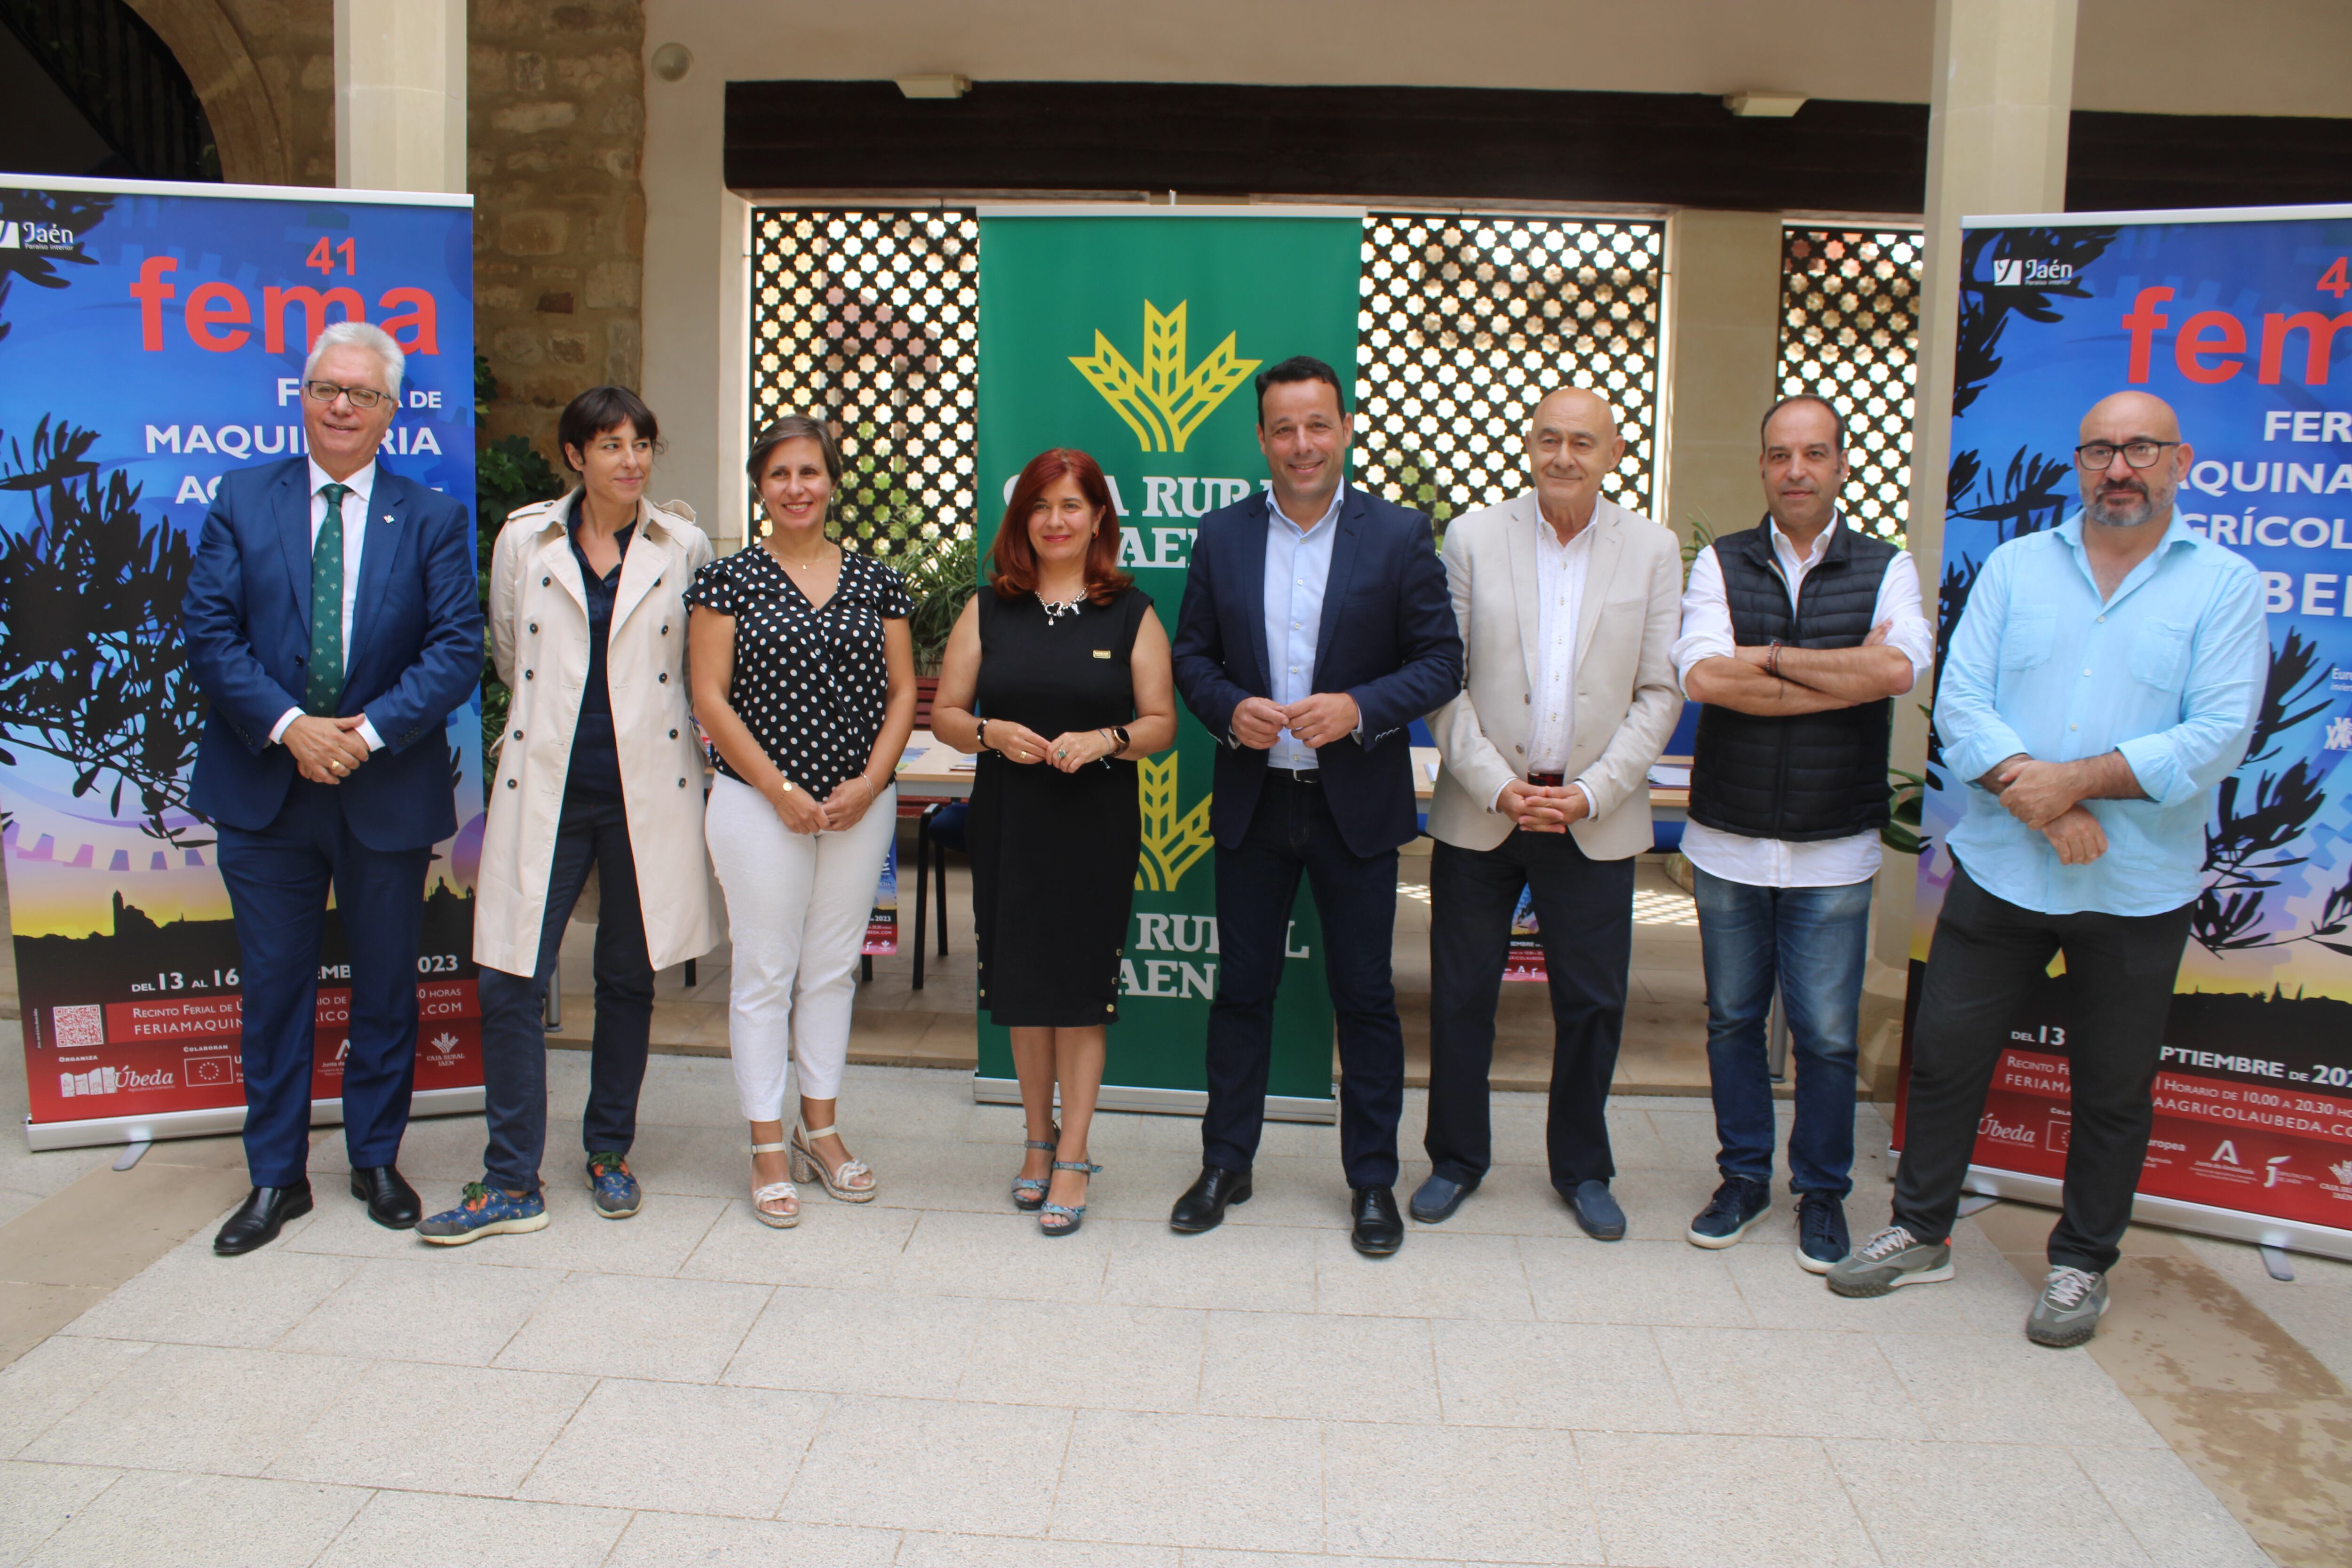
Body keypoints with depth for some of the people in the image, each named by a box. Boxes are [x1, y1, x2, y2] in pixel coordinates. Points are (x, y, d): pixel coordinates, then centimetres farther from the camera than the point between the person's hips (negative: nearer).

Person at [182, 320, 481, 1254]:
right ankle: (276, 1177, 22)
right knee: (273, 989, 9)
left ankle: (377, 1161, 27)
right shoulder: (243, 500, 4)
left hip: (387, 792, 0)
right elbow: (208, 629, -3)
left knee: (386, 986, 10)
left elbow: (457, 651, -6)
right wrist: (287, 725, -15)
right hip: (265, 787, 1)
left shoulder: (433, 521, 2)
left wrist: (370, 731, -17)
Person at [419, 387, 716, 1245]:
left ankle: (610, 1154, 26)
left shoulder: (683, 546, 2)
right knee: (511, 980, -3)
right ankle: (512, 1183, 7)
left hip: (647, 788, 0)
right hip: (546, 786, 0)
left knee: (628, 977, 9)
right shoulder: (524, 539, 4)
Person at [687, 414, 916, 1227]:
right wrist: (780, 790, -11)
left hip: (860, 806, 3)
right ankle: (768, 1146, 12)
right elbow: (710, 698, -5)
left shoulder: (876, 581, 7)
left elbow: (902, 692, 7)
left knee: (833, 968, 11)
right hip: (759, 803, -3)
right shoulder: (728, 579, -1)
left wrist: (869, 782, -7)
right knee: (765, 971, 2)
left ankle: (821, 1129, 24)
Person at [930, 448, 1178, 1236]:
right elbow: (945, 714, 6)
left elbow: (1162, 724, 1)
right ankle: (1039, 1140, 27)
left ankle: (1072, 1159, 13)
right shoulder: (987, 611, 6)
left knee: (1080, 987, 1)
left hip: (1096, 824, -2)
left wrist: (1103, 741, -18)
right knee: (1022, 985, 9)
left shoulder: (1131, 614, 2)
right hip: (1007, 819, 2)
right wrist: (992, 732, -14)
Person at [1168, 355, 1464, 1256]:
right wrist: (1229, 708, -12)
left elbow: (1442, 661, -4)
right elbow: (1192, 654, 8)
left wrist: (1360, 708, -19)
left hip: (1356, 803, -2)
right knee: (1242, 988, 11)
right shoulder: (1222, 536, 4)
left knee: (1365, 996, 7)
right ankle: (1226, 1164, 27)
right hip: (1252, 801, 2)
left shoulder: (1400, 535, -4)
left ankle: (1373, 1180, 22)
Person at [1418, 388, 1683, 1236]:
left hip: (1596, 820, 1)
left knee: (1593, 1003, 8)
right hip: (1480, 812, 0)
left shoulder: (1654, 550, 2)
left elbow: (1659, 693, 0)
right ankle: (1456, 1159, 27)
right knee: (1461, 995, 7)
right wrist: (1497, 786, -11)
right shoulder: (1473, 537, -1)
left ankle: (1582, 1168, 28)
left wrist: (1591, 793, -10)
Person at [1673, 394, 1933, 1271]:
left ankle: (1822, 1193, 23)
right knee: (1733, 1019, 11)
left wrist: (1766, 656, -13)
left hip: (1835, 850, -1)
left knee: (1827, 1034, 5)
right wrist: (1847, 676, -14)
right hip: (1728, 843, 1)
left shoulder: (1886, 569, 2)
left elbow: (1899, 668, -18)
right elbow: (1703, 675, -15)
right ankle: (1744, 1178, 28)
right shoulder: (1720, 565, 2)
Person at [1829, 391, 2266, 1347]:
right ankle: (1921, 1232, 26)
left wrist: (2078, 781, -19)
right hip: (2000, 868, 2)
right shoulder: (2015, 567, 6)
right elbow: (1960, 703, -3)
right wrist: (2035, 800, -17)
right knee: (1945, 1054, 8)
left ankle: (2082, 1264, 29)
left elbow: (2217, 736, -11)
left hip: (2140, 887, -1)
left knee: (2113, 1088, 11)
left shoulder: (2224, 585, 0)